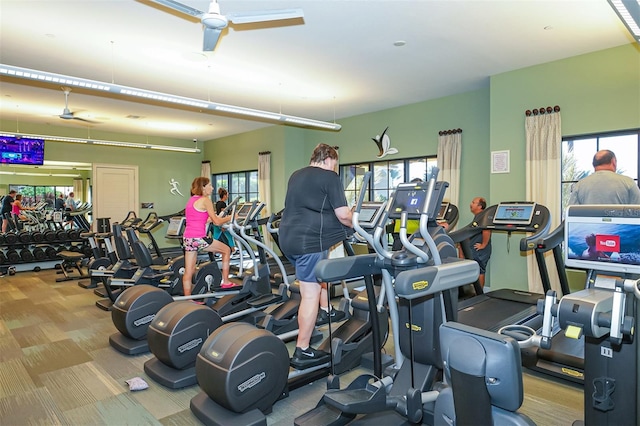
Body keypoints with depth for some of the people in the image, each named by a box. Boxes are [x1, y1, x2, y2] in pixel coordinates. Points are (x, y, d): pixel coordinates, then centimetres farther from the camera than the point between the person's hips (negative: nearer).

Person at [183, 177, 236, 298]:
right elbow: (217, 222, -7)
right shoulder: (205, 200, -7)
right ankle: (225, 282, 17)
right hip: (198, 239, -8)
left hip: (187, 238, 8)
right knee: (226, 250, 12)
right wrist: (229, 218, 8)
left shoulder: (191, 200, 19)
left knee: (189, 271, 9)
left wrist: (211, 219, 29)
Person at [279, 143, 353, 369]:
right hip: (309, 241, -9)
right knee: (310, 294, -3)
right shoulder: (330, 177, -5)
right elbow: (342, 214, -10)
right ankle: (302, 352, 2)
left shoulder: (295, 175, 18)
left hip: (288, 238, 9)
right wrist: (353, 225, 11)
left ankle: (325, 310, 39)